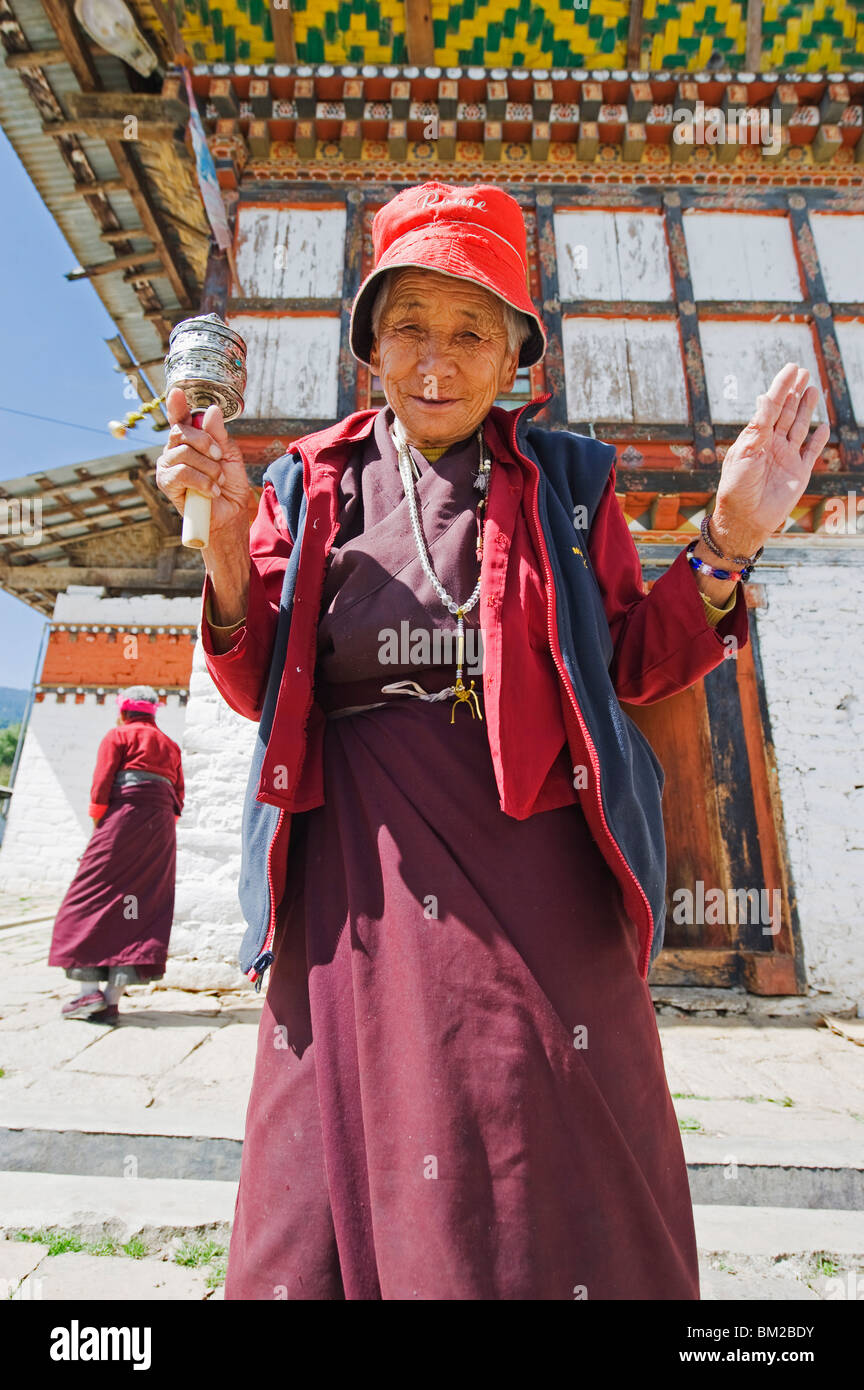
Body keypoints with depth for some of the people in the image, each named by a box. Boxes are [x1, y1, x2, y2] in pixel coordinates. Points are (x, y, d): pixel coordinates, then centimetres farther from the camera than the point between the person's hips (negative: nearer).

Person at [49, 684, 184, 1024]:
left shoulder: (118, 736, 7)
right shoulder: (170, 745, 22)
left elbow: (102, 783, -4)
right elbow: (178, 796, 14)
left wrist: (98, 825, 2)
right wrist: (163, 828, 15)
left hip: (123, 819, -5)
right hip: (161, 829, 5)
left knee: (90, 897, 1)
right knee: (142, 907, 3)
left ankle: (90, 990, -8)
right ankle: (112, 999, 0)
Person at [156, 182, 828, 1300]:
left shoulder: (564, 478, 11)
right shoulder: (312, 483, 12)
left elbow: (630, 664, 9)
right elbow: (255, 687, 7)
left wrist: (727, 545, -3)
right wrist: (225, 533, -6)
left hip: (529, 860, 0)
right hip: (355, 872, 1)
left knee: (555, 1177, 4)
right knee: (343, 1164, 7)